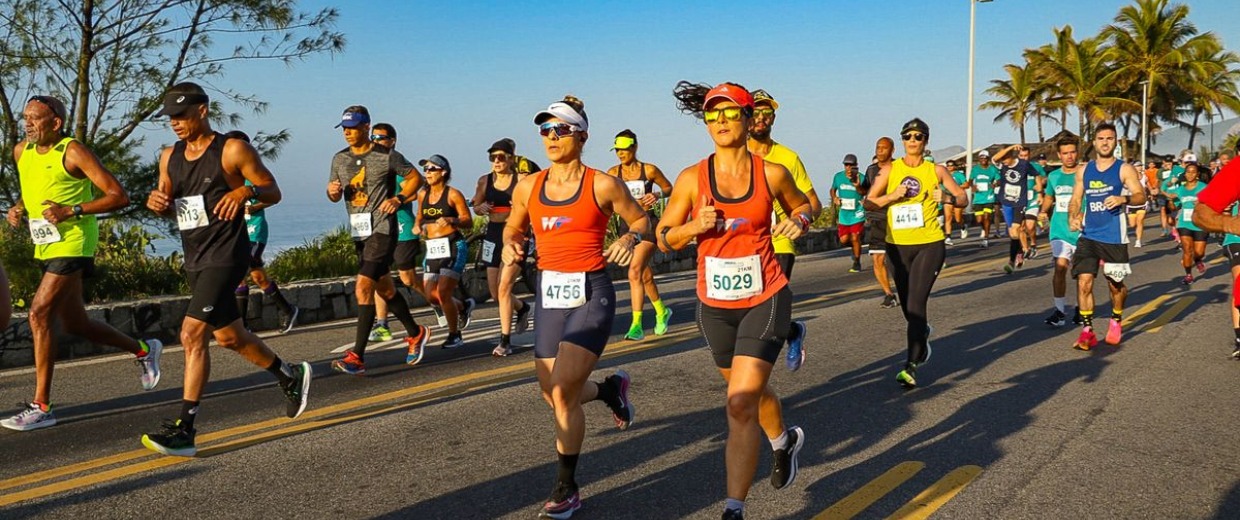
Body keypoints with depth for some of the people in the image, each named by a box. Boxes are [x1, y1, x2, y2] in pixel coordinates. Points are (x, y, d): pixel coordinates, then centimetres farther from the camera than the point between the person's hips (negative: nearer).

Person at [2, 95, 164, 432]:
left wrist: (73, 211, -24)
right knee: (75, 324, 14)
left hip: (73, 245, -8)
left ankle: (41, 407, -8)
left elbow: (119, 197, -15)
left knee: (39, 315, -15)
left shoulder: (73, 152, -12)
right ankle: (143, 350, 36)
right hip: (46, 246, 8)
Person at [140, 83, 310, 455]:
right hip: (195, 260, 8)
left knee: (192, 334, -16)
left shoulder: (233, 150, -8)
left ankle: (185, 430, -7)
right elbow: (170, 209, 19)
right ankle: (291, 376, 37)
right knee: (228, 336, 16)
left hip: (226, 256, -8)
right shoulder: (169, 157, 12)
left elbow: (273, 191, -5)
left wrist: (245, 190, -25)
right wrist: (157, 203, -4)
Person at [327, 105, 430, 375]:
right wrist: (332, 190, -6)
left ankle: (357, 356, -15)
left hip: (382, 229, -7)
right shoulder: (339, 159, 9)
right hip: (358, 231, 7)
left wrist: (399, 198, -13)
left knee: (363, 287, -16)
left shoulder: (387, 156, -7)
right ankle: (416, 333, 36)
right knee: (384, 289, 16)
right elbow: (335, 196, 17)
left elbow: (415, 178, 2)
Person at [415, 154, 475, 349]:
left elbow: (469, 222, -7)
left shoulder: (453, 194, -6)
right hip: (432, 249, 7)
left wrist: (451, 220, -24)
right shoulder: (423, 195, 10)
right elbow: (420, 218, 24)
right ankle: (463, 306, 33)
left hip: (452, 247, -6)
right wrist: (417, 227, 3)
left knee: (443, 292, -13)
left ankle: (454, 335, 5)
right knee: (432, 296, 4)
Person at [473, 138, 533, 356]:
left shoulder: (521, 180, -4)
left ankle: (505, 341, -4)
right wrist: (480, 207, -5)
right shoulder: (485, 180, 7)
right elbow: (476, 205, 18)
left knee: (504, 287, -13)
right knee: (495, 292, 9)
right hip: (493, 234, 5)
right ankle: (523, 307, 42)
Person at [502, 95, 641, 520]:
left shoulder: (602, 185, -6)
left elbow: (642, 220, 7)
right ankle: (611, 389, 44)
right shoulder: (528, 187, 5)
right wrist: (510, 245, -1)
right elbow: (513, 227, 21)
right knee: (554, 396, 12)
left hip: (591, 294, -5)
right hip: (549, 295, 5)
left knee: (563, 392, -15)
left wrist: (630, 238, -14)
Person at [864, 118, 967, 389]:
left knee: (916, 303, -13)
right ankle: (923, 336, 46)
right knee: (908, 305, 13)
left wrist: (946, 197, -13)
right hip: (898, 245, 2)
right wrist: (892, 196, -16)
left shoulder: (936, 170, 4)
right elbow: (868, 203, 0)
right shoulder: (890, 170, 3)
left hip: (930, 244, -2)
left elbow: (963, 198, 8)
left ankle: (911, 365, -12)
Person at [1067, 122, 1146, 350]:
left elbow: (1141, 196, -8)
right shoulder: (1084, 170, 10)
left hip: (1114, 236, -2)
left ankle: (1116, 321, 35)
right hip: (1088, 236, 2)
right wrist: (1073, 217, -7)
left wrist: (1123, 199, -29)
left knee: (1116, 284, 9)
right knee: (1084, 281, -9)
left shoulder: (1124, 169, 0)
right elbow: (1075, 199, 13)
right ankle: (1087, 331, -3)